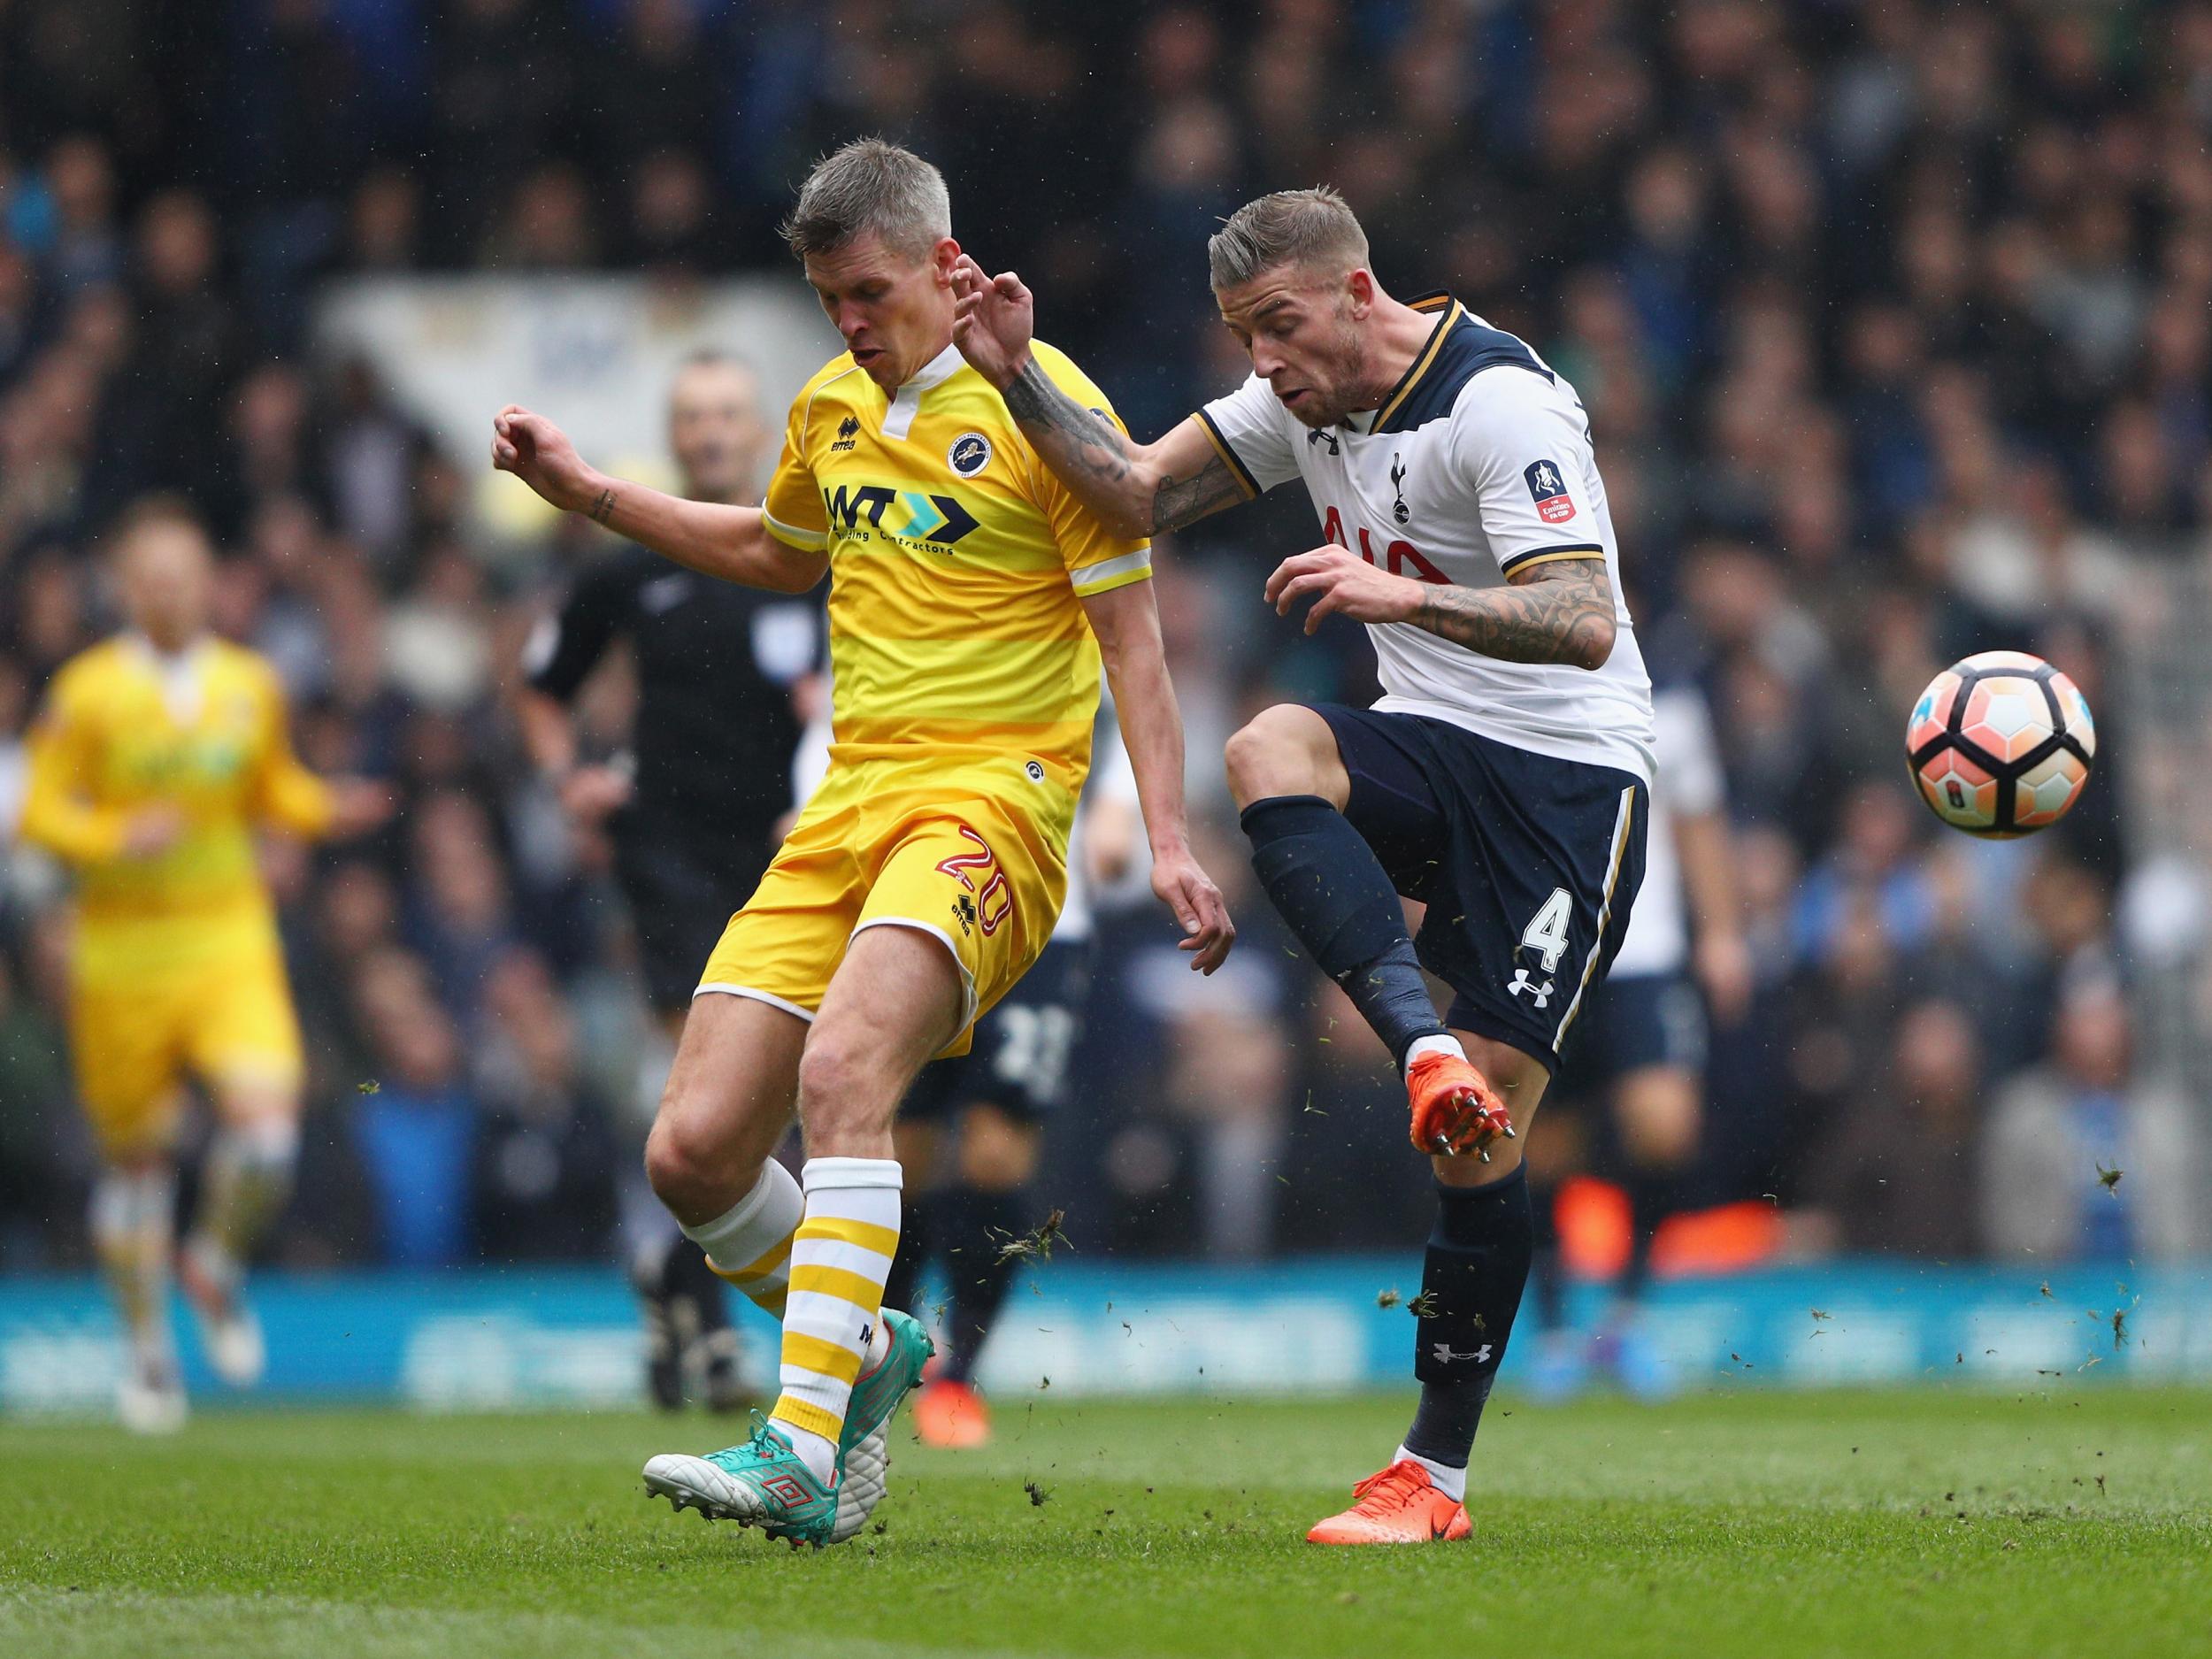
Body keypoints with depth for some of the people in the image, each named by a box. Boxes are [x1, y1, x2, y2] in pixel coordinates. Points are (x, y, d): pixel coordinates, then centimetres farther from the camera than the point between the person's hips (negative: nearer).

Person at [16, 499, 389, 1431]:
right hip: (123, 957, -2)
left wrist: (328, 811, 0)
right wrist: (118, 837, -21)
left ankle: (216, 1268, 14)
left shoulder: (250, 685, 6)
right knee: (136, 1155, 7)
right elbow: (41, 810, -4)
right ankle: (149, 1348, 26)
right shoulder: (87, 691, -5)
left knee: (266, 1129, -17)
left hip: (231, 944, 2)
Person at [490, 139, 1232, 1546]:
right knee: (694, 1151, -4)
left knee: (843, 1074, -31)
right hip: (849, 801, 7)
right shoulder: (832, 407, 16)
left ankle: (802, 1453, -35)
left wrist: (1169, 837, -13)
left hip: (990, 796, -7)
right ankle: (867, 1349, 23)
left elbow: (1130, 635, -4)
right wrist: (589, 492, 30)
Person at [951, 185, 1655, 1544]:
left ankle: (1437, 1475, 0)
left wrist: (1400, 593, -39)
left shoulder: (1500, 402, -18)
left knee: (1485, 1135, -11)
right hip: (1433, 753, 7)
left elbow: (1584, 623, -27)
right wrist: (1018, 376, -3)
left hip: (1571, 775, -7)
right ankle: (1431, 1056, -36)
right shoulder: (1307, 396, 6)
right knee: (1269, 751, -29)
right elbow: (1142, 494, 10)